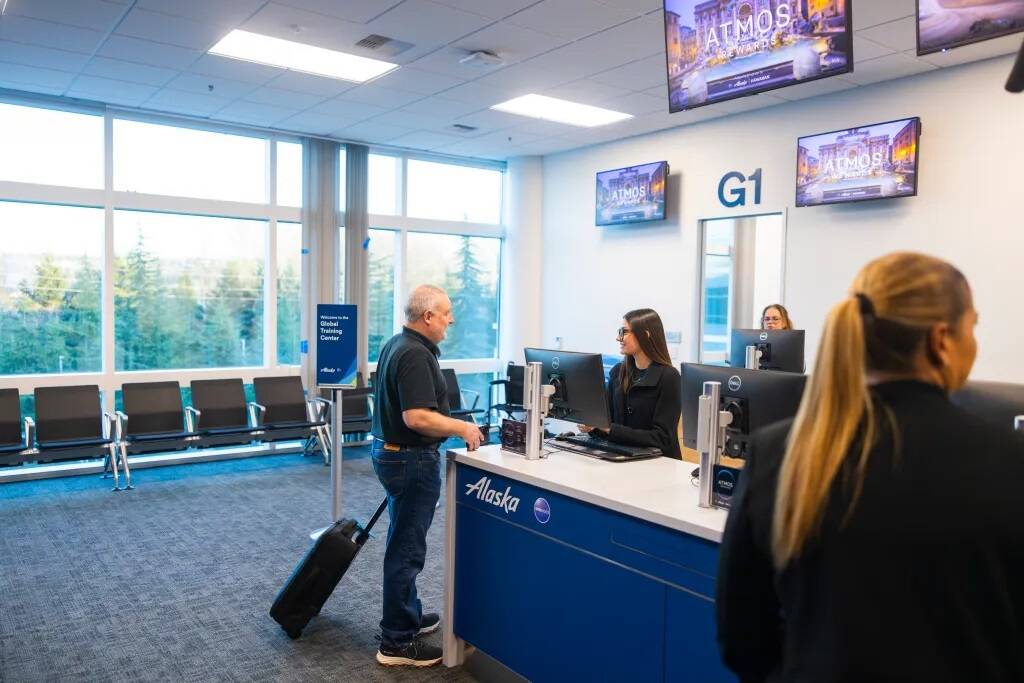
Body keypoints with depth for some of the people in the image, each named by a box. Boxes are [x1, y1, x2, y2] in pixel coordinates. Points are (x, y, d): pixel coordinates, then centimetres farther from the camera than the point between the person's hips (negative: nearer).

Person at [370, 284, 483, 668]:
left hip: (390, 451, 11)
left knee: (404, 543, 20)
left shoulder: (398, 345, 10)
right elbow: (417, 417, -29)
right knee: (407, 548, -2)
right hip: (411, 460, -11)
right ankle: (397, 642, 8)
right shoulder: (416, 355, -22)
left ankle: (408, 616, 34)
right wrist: (462, 428, -18)